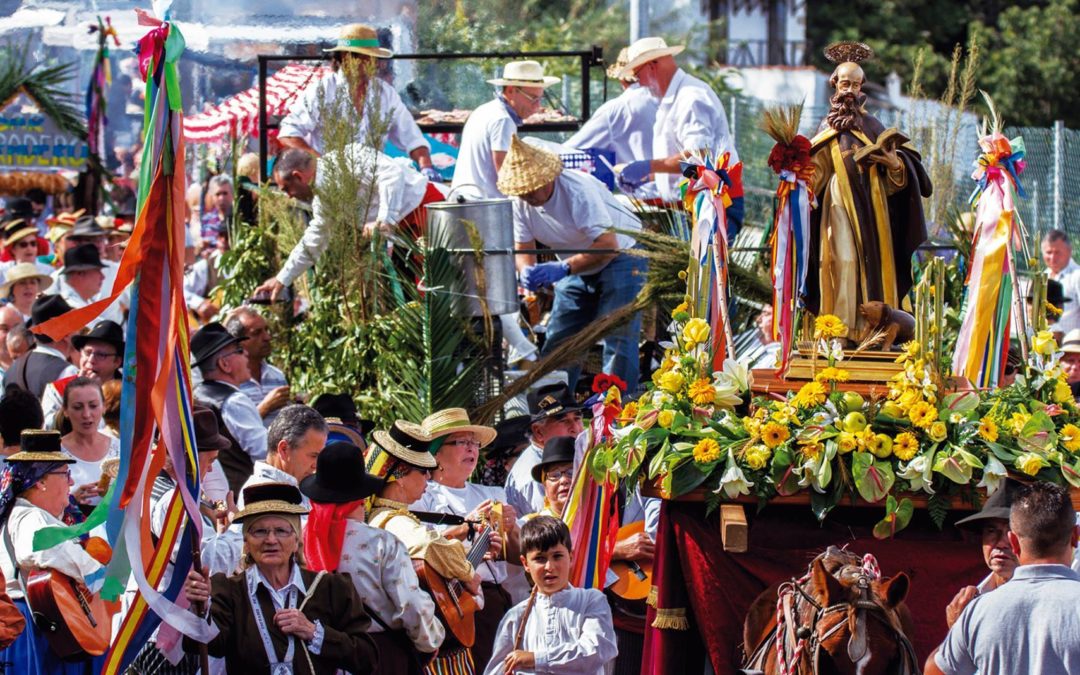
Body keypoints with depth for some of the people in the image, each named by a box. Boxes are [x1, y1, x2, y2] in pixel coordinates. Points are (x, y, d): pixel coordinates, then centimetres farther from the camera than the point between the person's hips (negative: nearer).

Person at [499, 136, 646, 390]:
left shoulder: (578, 190, -31)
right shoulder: (519, 202, -11)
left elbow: (608, 245, -35)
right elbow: (522, 249, -5)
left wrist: (563, 269, -43)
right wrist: (527, 271, -30)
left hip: (620, 256, -7)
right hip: (577, 265, 7)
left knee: (617, 337, -16)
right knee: (558, 338, 3)